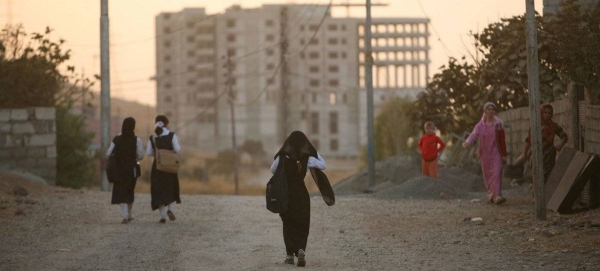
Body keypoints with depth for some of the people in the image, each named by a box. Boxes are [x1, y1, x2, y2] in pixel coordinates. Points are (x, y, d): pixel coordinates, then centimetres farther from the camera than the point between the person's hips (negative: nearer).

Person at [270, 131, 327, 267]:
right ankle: (301, 249, -17)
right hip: (301, 194, -1)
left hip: (285, 193, 1)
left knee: (289, 225, 14)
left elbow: (272, 170, 8)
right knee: (302, 225, 7)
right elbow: (323, 165, 8)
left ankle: (290, 254, 11)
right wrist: (314, 152, 17)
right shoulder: (307, 158, -8)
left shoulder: (282, 157, -7)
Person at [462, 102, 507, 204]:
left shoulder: (498, 124, 2)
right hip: (485, 154, 2)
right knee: (487, 175, 6)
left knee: (496, 173, -13)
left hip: (496, 153, -2)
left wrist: (504, 155, -2)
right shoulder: (480, 125, 3)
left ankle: (497, 196, -22)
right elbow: (474, 134, -14)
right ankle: (491, 195, 19)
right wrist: (467, 142, -35)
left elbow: (502, 140, 2)